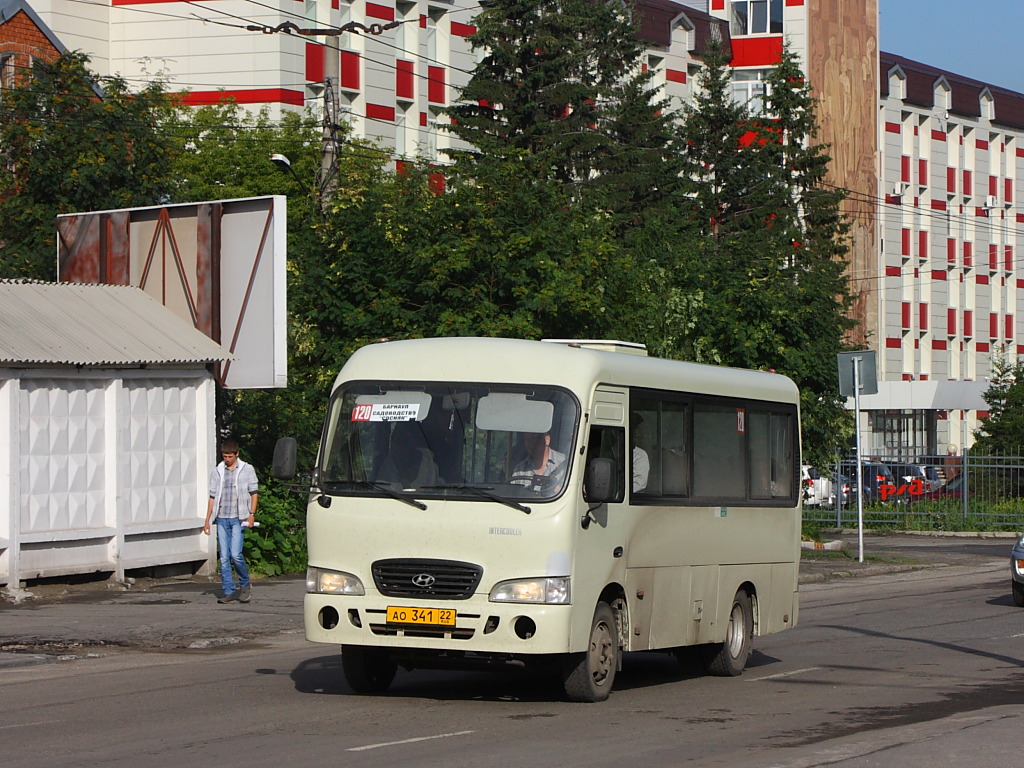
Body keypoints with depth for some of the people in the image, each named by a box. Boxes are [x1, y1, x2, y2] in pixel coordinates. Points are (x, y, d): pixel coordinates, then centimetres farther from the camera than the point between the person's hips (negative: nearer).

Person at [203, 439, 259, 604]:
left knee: (235, 554, -13)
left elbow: (254, 493, 5)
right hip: (222, 519, 3)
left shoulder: (247, 469, 4)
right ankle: (229, 592, 3)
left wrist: (251, 514, -6)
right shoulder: (217, 471, 11)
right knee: (224, 557, 0)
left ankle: (244, 584, 9)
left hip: (238, 518, -3)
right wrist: (207, 520, 11)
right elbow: (213, 497, 14)